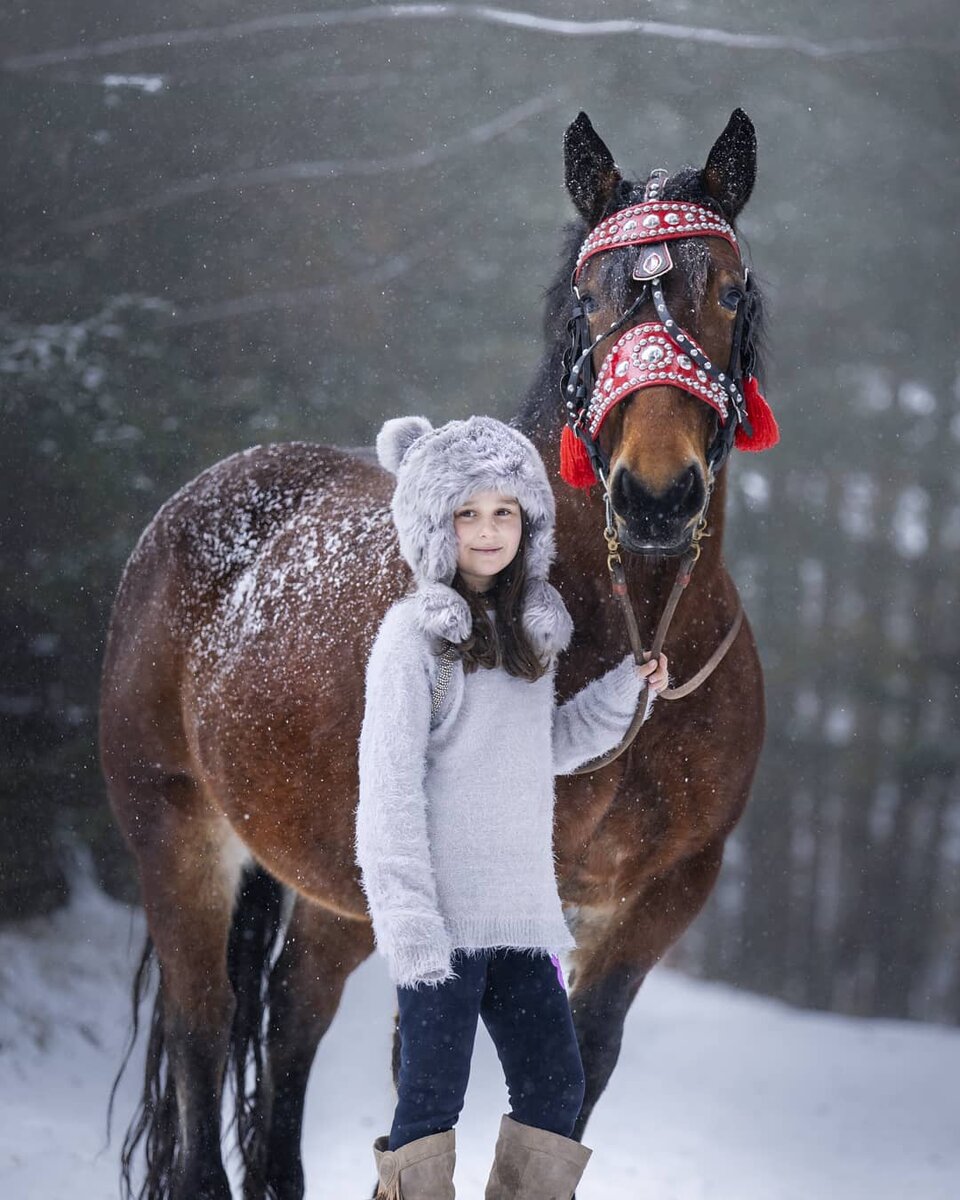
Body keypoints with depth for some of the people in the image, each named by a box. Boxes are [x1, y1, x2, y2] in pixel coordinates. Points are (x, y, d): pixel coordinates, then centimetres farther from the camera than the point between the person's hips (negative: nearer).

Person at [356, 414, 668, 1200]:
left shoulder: (531, 632, 12)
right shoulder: (416, 634, -8)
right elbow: (389, 786, -12)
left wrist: (624, 692, 10)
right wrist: (409, 919, -19)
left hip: (522, 912, 7)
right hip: (442, 914, -7)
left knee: (557, 1087, 7)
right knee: (433, 1095, -3)